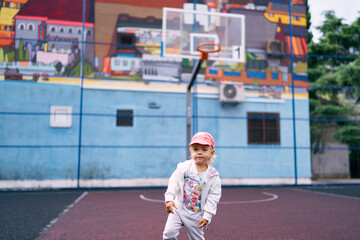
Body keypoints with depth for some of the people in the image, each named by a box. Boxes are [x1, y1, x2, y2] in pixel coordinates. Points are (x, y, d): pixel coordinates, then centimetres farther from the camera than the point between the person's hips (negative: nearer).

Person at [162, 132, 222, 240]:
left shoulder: (213, 175, -7)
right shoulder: (184, 167, -8)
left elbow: (213, 197, -6)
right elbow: (174, 182, -15)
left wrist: (207, 216, -10)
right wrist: (169, 199, -29)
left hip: (196, 214, 1)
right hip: (178, 209, 0)